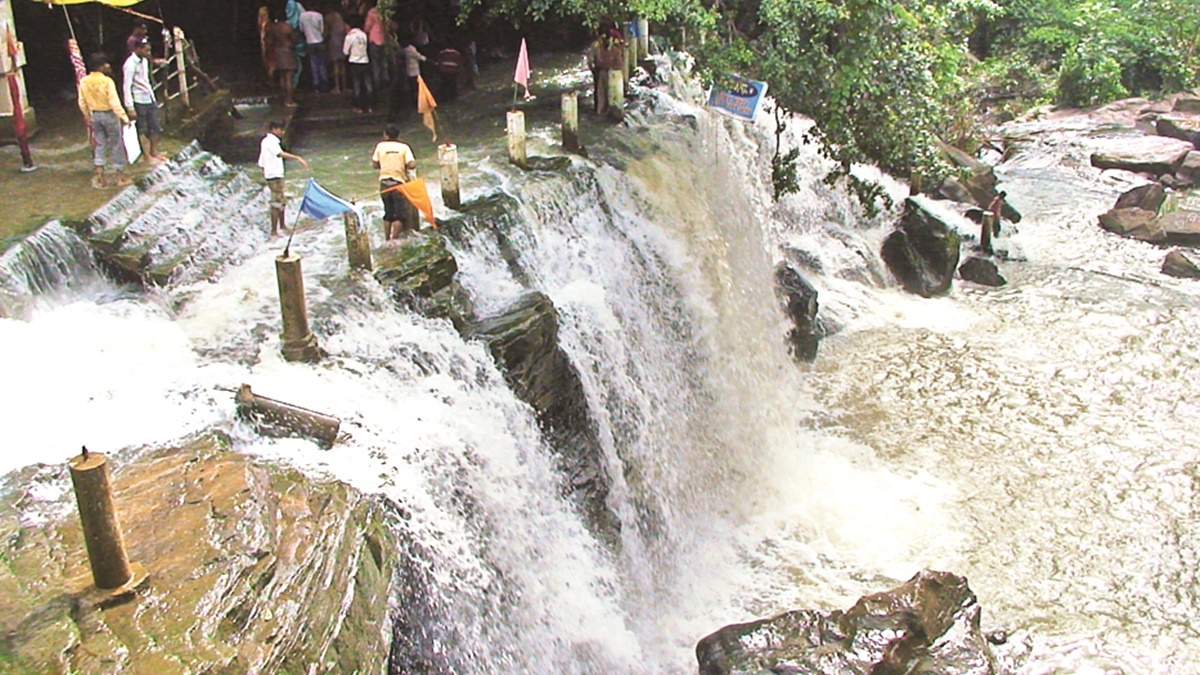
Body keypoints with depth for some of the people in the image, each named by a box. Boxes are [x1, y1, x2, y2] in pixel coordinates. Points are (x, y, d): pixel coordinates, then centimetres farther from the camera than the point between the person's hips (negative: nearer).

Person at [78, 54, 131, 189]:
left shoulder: (84, 82, -1)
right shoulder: (107, 81, -19)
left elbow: (82, 102, 7)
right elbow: (114, 102, -22)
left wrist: (88, 116, 20)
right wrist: (124, 117, -18)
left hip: (95, 115, 5)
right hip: (109, 114, -5)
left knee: (100, 145, 14)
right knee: (116, 145, 6)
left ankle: (99, 177, 10)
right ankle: (120, 177, 12)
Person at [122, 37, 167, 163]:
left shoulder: (144, 60, 10)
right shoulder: (130, 64, -16)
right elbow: (126, 87, -17)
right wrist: (130, 108, -20)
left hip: (150, 99, 8)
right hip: (139, 101, -8)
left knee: (155, 127, 11)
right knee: (142, 131, 2)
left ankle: (154, 152, 22)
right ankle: (147, 156, 10)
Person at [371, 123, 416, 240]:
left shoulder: (380, 146, 2)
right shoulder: (404, 147, -2)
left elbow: (374, 164, 3)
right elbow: (412, 165, -13)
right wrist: (405, 166, 8)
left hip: (384, 182, 3)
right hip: (399, 182, -3)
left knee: (388, 213, 14)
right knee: (399, 214, 1)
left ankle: (388, 240, 17)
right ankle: (395, 239, -5)